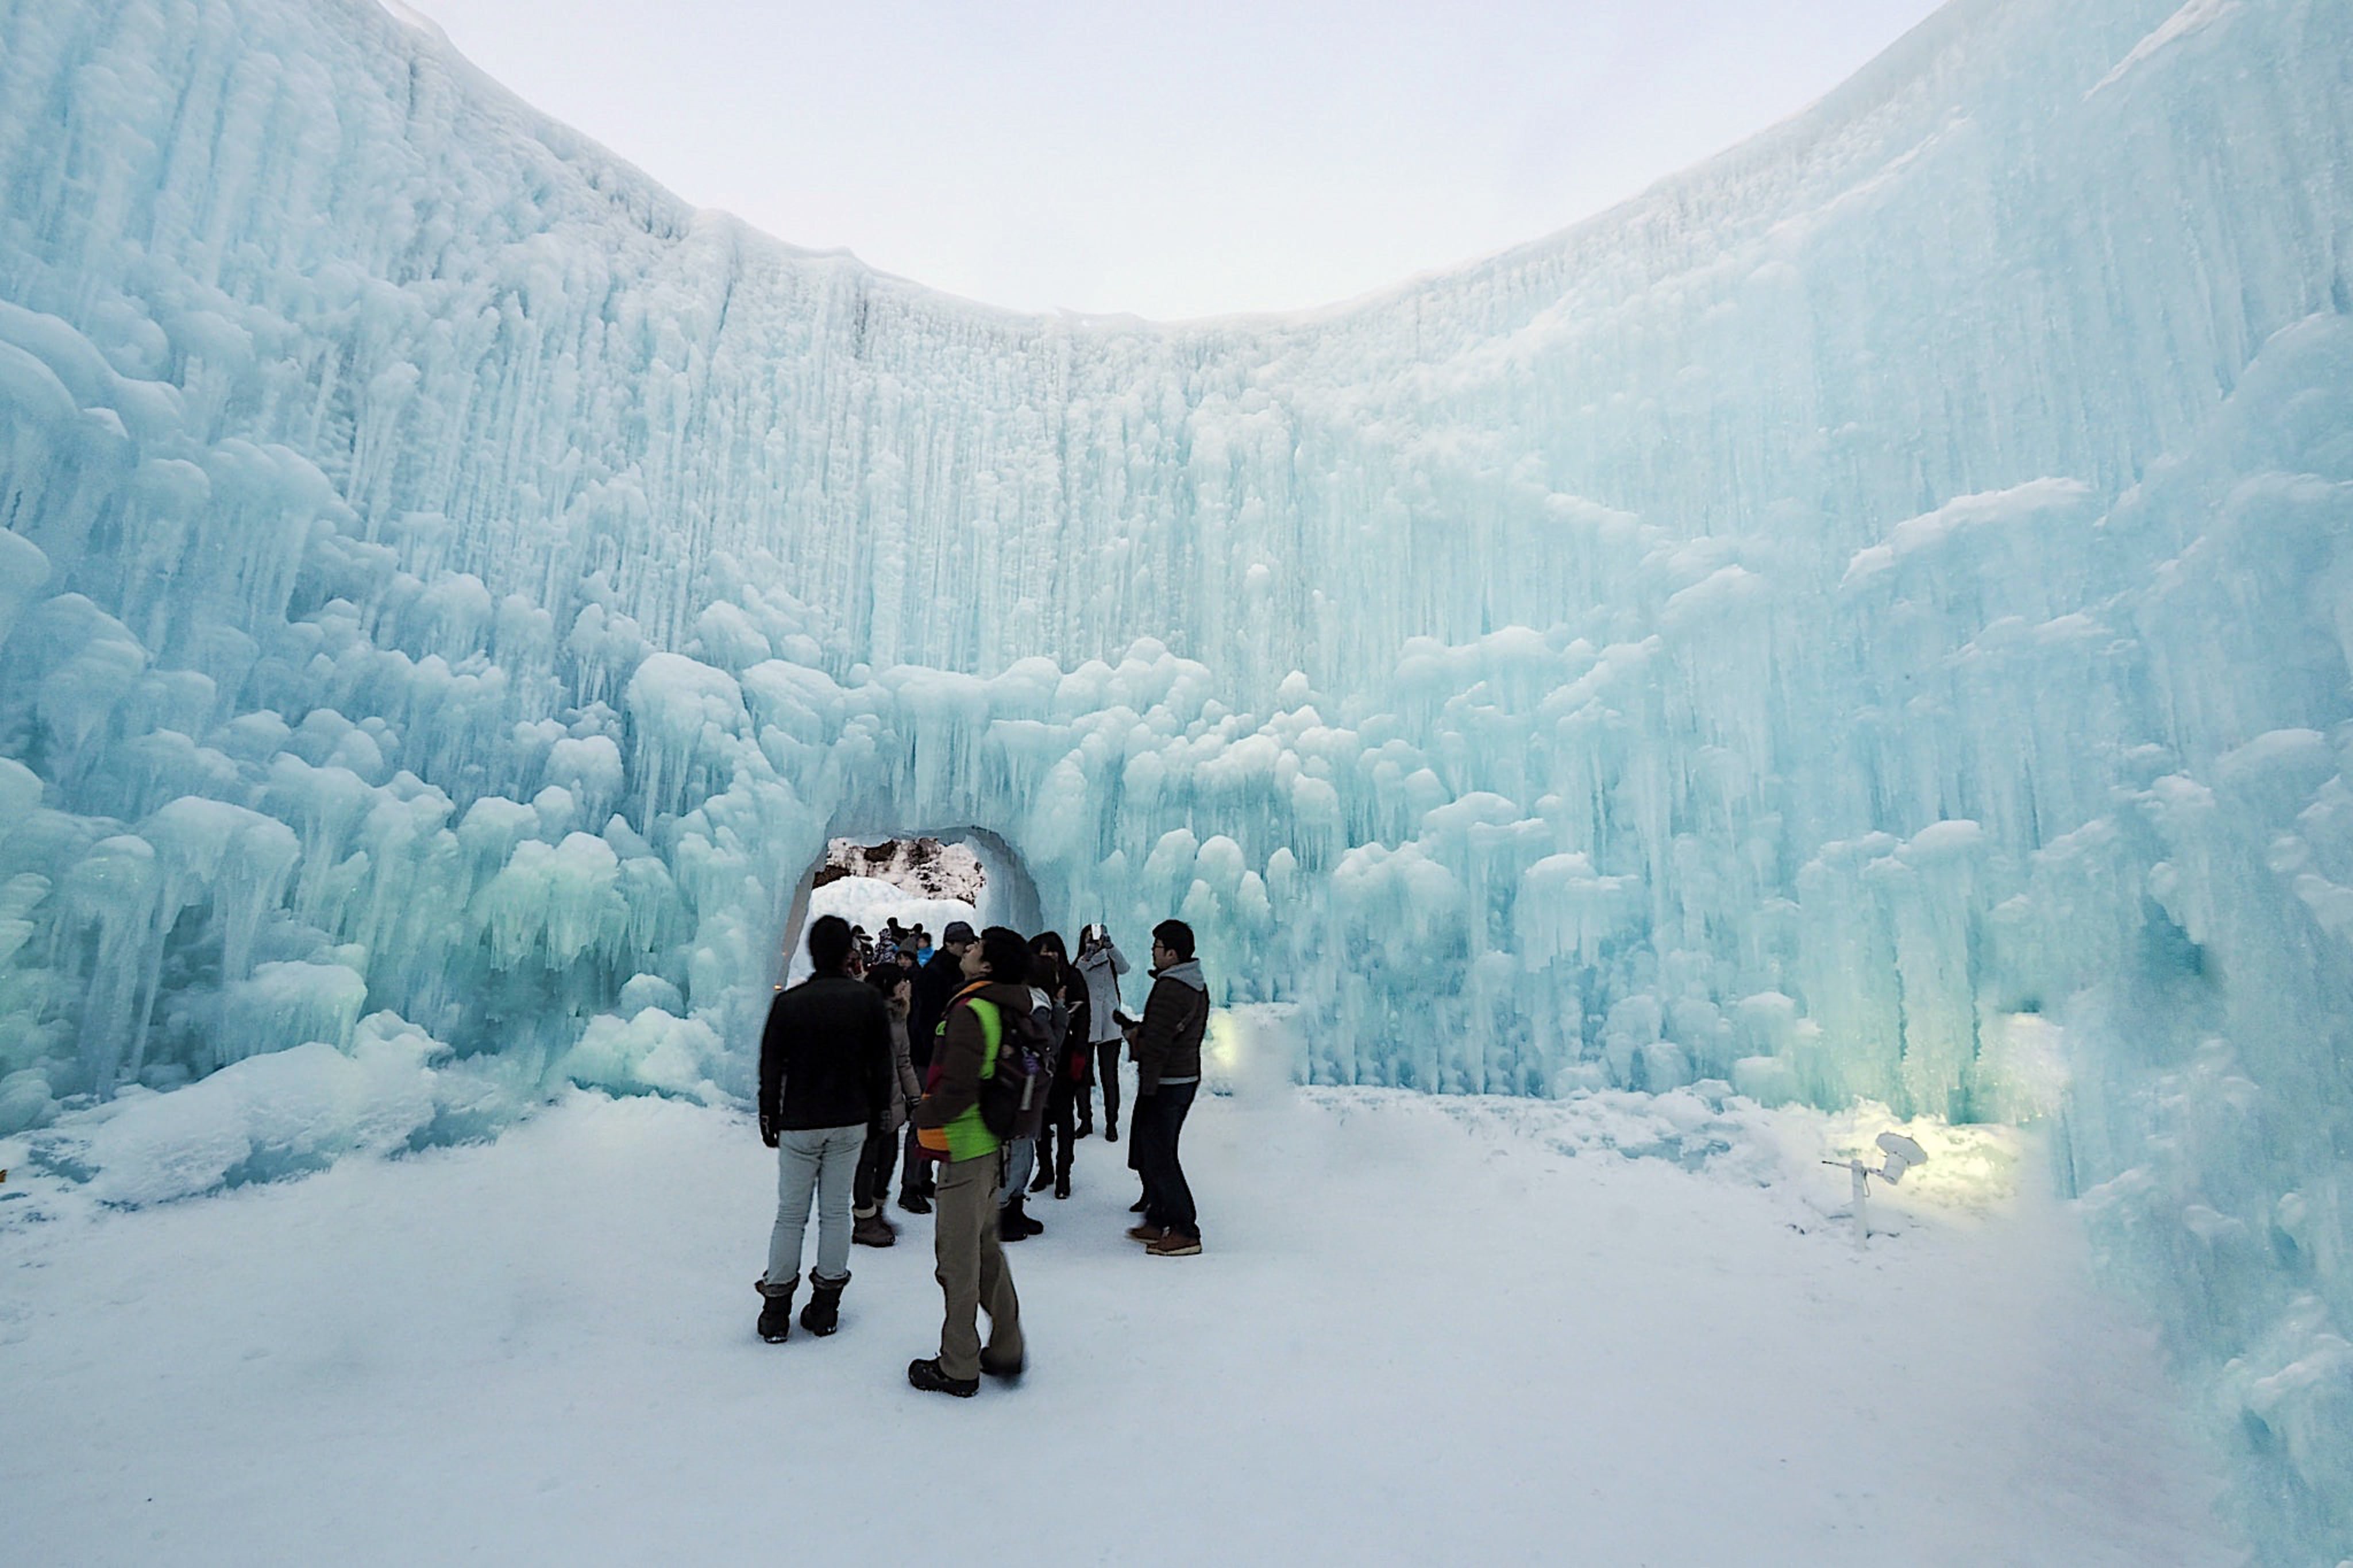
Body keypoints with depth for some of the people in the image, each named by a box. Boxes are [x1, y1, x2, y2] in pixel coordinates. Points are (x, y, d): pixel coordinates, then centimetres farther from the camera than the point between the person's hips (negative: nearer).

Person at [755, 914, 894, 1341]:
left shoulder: (788, 1002, -8)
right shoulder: (868, 999, -7)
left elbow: (771, 1066, -2)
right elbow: (881, 1064, -1)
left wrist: (769, 1118, 10)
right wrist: (879, 1111, 12)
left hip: (799, 1125, -1)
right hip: (850, 1122, 1)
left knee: (790, 1215, 10)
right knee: (836, 1212, 10)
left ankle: (776, 1309, 14)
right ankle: (826, 1306, 17)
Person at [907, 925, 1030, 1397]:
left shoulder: (971, 1011, -22)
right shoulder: (1008, 1010, 6)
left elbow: (959, 1088, -27)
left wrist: (923, 1116, -10)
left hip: (965, 1149, -9)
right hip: (993, 1146, 9)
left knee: (957, 1257, 5)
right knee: (986, 1250, 21)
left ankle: (958, 1368, 19)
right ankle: (1006, 1350, 30)